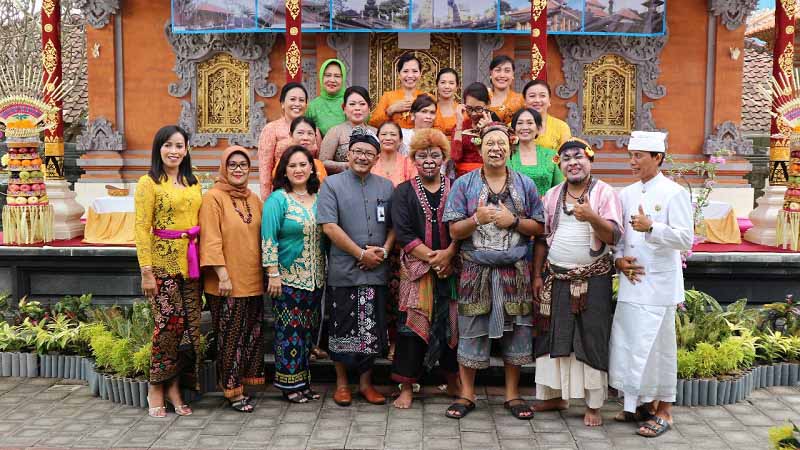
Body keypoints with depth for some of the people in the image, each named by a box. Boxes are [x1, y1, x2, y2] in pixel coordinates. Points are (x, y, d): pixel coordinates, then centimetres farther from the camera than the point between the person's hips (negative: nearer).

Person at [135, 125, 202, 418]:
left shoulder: (193, 183, 14)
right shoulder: (149, 183, -2)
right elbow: (142, 229, -7)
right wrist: (146, 271, -12)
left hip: (191, 263, 5)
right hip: (163, 262, -5)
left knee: (189, 327, 4)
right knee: (169, 325, -5)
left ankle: (175, 388, 15)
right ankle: (156, 390, 10)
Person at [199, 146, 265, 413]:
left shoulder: (254, 200, 13)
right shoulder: (213, 198, -6)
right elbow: (211, 240, -12)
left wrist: (266, 273, 14)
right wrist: (222, 275, -17)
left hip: (252, 281, 6)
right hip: (227, 283, -6)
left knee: (251, 334, 10)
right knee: (230, 337, 0)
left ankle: (244, 382, 22)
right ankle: (232, 390, 10)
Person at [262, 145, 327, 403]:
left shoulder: (319, 198, 10)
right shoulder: (278, 199, -6)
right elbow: (269, 238, -12)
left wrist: (324, 273, 13)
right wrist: (273, 274, -17)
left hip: (315, 278, 6)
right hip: (288, 278, -6)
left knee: (309, 330, 10)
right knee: (290, 331, -3)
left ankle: (304, 382, 21)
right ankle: (290, 385, 8)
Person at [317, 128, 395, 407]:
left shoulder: (386, 187, 11)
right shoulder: (332, 184, -1)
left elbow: (394, 225, 11)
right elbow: (329, 226, -10)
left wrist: (384, 250, -8)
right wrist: (361, 253, -12)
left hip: (377, 271, 3)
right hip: (344, 271, -3)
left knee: (372, 329, 8)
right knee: (342, 329, 5)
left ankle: (366, 382, 22)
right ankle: (341, 383, 20)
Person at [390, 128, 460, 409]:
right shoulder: (404, 192, 7)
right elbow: (403, 233, -4)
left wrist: (448, 254, -14)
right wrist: (431, 257, -12)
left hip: (451, 267, 1)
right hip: (416, 268, -1)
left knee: (452, 323, 4)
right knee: (412, 324, -3)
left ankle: (453, 382, 20)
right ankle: (406, 387, 6)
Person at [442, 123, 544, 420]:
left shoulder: (525, 184, 8)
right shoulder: (464, 185, 3)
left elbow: (539, 227, 5)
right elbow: (454, 231, -2)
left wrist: (513, 221, -11)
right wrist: (478, 218, -19)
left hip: (515, 271, 2)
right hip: (475, 271, -1)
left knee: (515, 332, 7)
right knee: (471, 332, 3)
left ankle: (512, 394, 21)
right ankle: (467, 394, 17)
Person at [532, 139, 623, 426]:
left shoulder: (605, 193, -3)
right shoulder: (552, 195, 10)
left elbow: (614, 236, -12)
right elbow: (542, 238, 13)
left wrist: (592, 217, -30)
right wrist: (537, 275, 9)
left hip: (593, 279, -4)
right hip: (556, 278, 4)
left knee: (590, 340, 0)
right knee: (554, 336, 9)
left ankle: (593, 405, 10)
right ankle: (555, 395, 23)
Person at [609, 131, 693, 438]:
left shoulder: (674, 193, -6)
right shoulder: (627, 194, 13)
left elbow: (685, 239, -13)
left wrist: (651, 228, -25)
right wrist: (619, 259, 0)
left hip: (658, 284, -6)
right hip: (631, 282, 6)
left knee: (656, 347, -1)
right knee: (627, 345, 9)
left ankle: (664, 411, 12)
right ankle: (643, 404, 24)